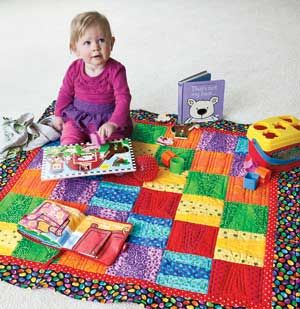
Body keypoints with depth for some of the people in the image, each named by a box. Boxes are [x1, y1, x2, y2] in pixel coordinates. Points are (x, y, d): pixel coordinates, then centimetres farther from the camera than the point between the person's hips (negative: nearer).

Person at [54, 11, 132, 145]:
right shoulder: (74, 69, -8)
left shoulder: (116, 70, -19)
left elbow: (123, 99, -23)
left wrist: (112, 123, -35)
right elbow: (66, 93, 9)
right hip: (77, 118, 3)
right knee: (68, 143, -13)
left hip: (107, 119, -2)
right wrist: (58, 115, 12)